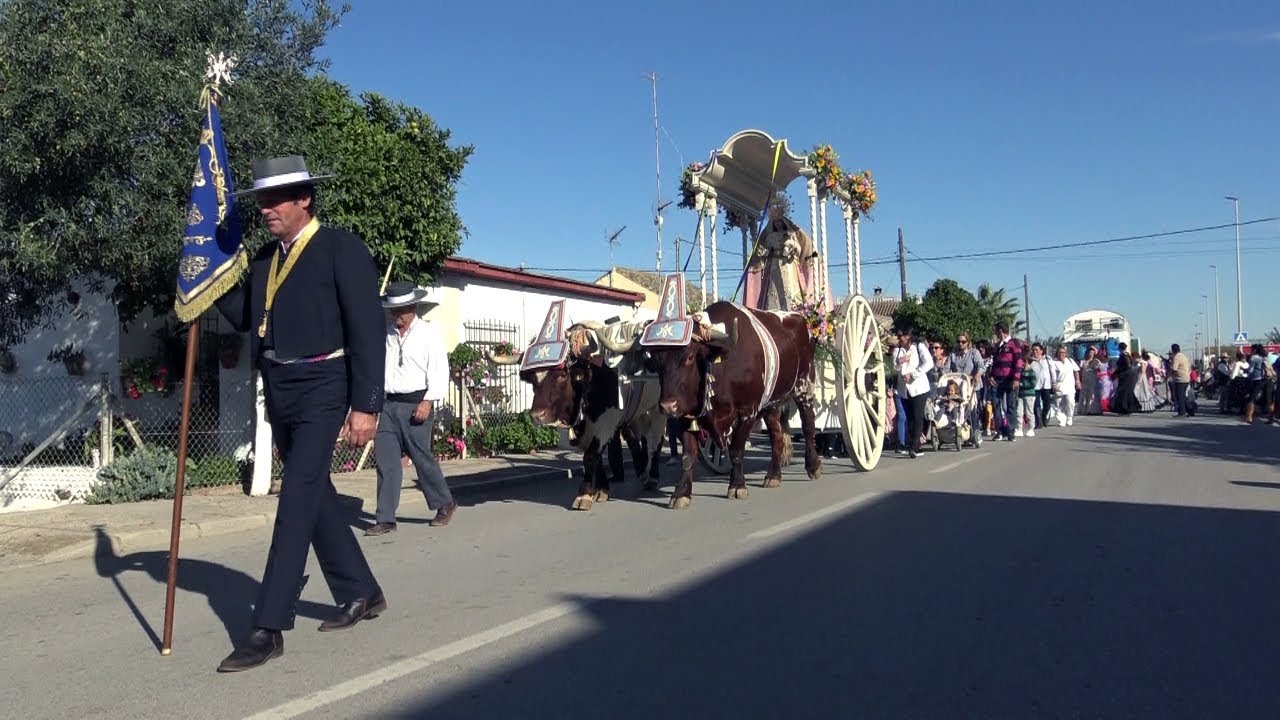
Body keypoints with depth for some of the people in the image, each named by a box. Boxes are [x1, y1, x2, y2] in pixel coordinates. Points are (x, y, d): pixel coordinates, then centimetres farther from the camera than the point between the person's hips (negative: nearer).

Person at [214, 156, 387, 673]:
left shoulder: (341, 248, -8)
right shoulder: (264, 258, 14)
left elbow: (366, 330, -13)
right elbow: (245, 318, 18)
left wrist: (366, 405, -17)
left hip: (321, 390, -8)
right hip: (279, 393, 8)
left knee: (297, 500, -10)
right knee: (315, 495, 14)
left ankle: (269, 628, -5)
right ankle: (361, 594, 29)